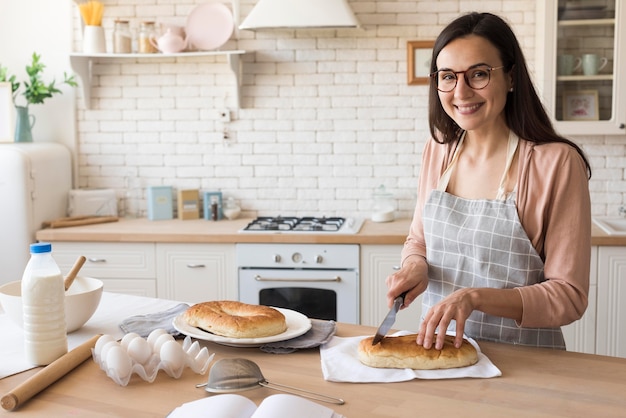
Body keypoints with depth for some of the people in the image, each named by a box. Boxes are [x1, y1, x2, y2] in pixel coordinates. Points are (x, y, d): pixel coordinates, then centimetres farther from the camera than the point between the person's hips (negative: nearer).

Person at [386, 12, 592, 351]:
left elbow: (569, 297, -9)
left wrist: (476, 297, -22)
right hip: (436, 347, 4)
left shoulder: (557, 162, -12)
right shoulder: (437, 151, 5)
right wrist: (414, 265, -4)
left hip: (522, 361, -4)